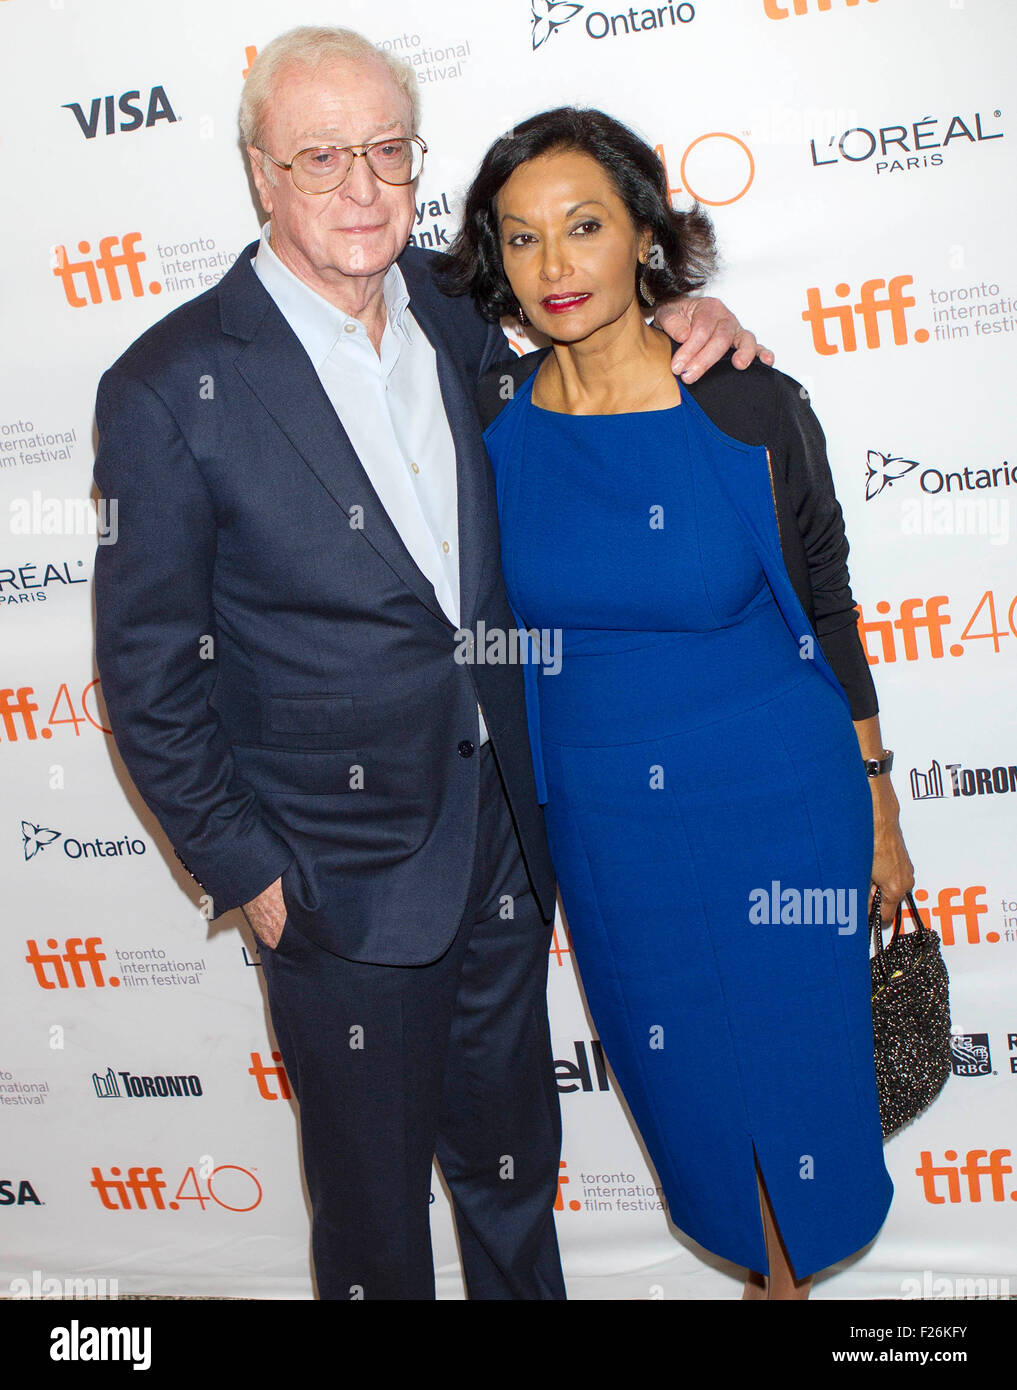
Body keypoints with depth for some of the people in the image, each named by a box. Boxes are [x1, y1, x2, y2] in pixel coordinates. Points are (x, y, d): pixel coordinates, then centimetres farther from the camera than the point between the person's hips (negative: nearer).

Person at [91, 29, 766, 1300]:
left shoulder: (456, 319, 1)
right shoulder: (171, 389, -15)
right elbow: (150, 670, -10)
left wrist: (677, 325, 0)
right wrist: (244, 872, -10)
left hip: (505, 845, 5)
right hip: (344, 883, -5)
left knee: (512, 1162, 25)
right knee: (374, 1214, 15)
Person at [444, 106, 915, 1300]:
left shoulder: (752, 410, -13)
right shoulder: (492, 422, -7)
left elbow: (828, 613, -3)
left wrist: (879, 808, 2)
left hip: (775, 799, -2)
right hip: (598, 813, 3)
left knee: (788, 1062, 13)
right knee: (677, 1069, 19)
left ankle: (792, 1270, 43)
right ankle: (762, 1261, 49)